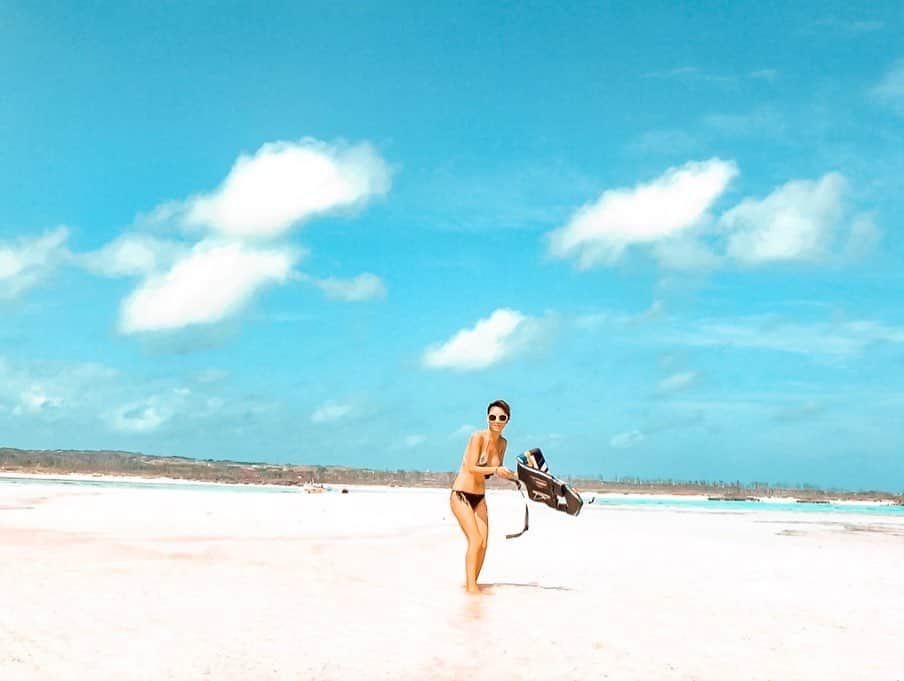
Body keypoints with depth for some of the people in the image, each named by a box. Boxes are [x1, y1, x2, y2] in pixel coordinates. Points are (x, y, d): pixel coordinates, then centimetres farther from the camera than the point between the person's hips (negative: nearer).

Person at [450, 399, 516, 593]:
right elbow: (471, 468, -25)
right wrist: (495, 469, -36)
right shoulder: (478, 437, -17)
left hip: (480, 497, 7)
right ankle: (471, 586, -15)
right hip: (461, 495, -7)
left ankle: (472, 585, 11)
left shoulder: (502, 443, 4)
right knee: (475, 540, -17)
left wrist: (515, 477, -2)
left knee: (483, 544, 1)